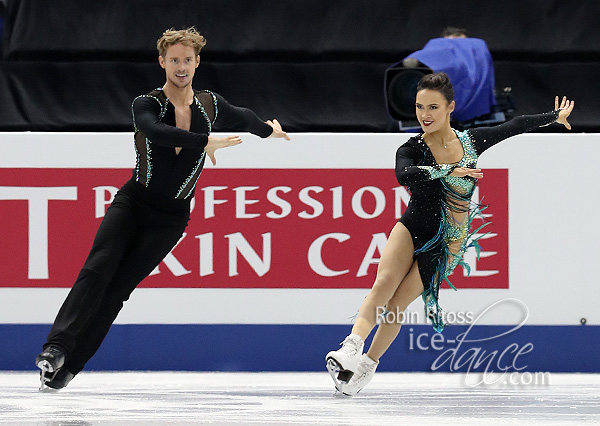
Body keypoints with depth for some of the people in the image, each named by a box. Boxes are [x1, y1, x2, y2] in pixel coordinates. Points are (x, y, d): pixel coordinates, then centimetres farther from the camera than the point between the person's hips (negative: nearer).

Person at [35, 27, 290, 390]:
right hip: (131, 205, -1)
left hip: (170, 220, 1)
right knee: (97, 270, -22)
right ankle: (57, 348, -31)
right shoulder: (147, 104, -8)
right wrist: (205, 142, -37)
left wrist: (269, 129, 45)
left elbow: (242, 119, 27)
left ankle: (69, 365, -10)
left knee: (118, 289, -9)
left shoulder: (211, 105, 3)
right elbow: (156, 131, -31)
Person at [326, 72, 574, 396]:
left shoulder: (472, 141, 0)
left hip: (448, 242, 1)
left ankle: (367, 366, 3)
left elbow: (515, 126, 15)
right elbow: (404, 175, -32)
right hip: (413, 227, -1)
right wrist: (449, 170, -39)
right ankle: (351, 347, -39)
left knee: (397, 303, -9)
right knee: (384, 283, -27)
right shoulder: (412, 149, -8)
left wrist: (556, 115, 29)